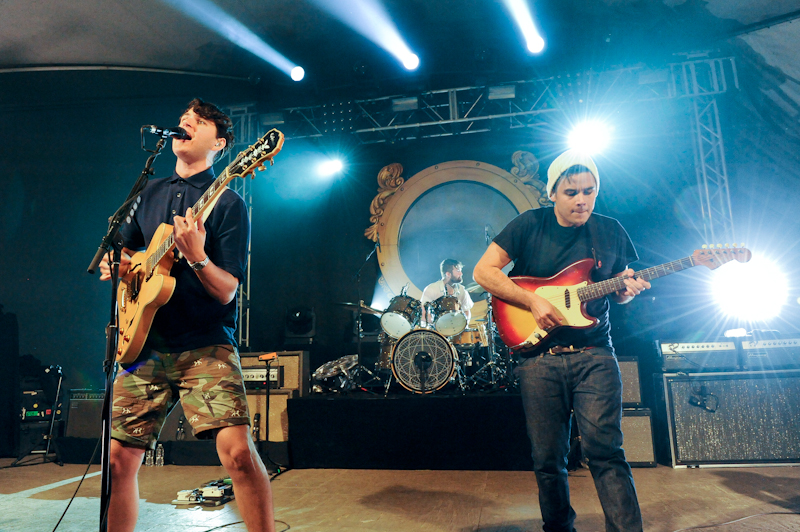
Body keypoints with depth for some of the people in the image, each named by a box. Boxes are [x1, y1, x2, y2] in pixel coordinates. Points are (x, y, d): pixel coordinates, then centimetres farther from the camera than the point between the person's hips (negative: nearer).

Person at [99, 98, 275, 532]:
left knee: (237, 449, -20)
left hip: (205, 345, -5)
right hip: (143, 346, 6)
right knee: (120, 458, 10)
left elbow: (227, 292, -9)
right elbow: (124, 249, 27)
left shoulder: (227, 203, -3)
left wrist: (197, 258, -27)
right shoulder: (150, 192, 15)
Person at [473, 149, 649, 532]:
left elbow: (617, 290, 19)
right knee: (548, 460, 8)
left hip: (594, 355, 1)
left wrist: (628, 289, -6)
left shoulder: (611, 232, 8)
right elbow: (483, 272, -4)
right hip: (539, 356, -1)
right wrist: (532, 301, -13)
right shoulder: (530, 225, 0)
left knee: (605, 451, -8)